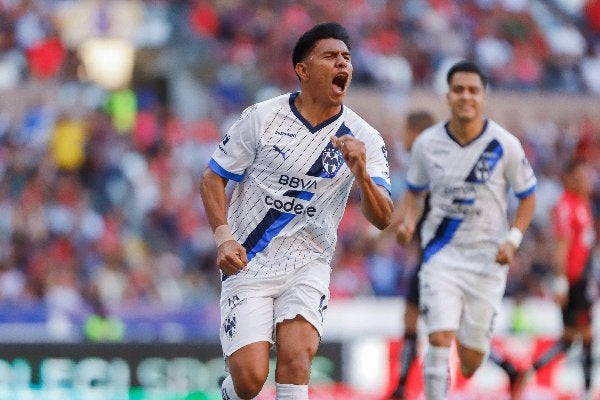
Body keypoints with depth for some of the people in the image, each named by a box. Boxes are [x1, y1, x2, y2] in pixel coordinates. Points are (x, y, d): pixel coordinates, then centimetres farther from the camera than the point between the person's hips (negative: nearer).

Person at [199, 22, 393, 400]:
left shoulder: (364, 139, -2)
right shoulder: (261, 118, -5)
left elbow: (382, 219, -8)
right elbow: (212, 178, 3)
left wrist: (360, 172, -26)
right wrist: (223, 237, -12)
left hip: (308, 266, 1)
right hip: (248, 265, -1)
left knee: (297, 356, -23)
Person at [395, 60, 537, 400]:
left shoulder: (505, 145, -7)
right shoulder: (427, 144, -2)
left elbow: (528, 196, 3)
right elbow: (416, 192, 13)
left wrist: (513, 239, -11)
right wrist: (409, 221, -7)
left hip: (488, 257, 0)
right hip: (442, 253, 0)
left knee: (471, 357, 5)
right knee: (439, 339, -17)